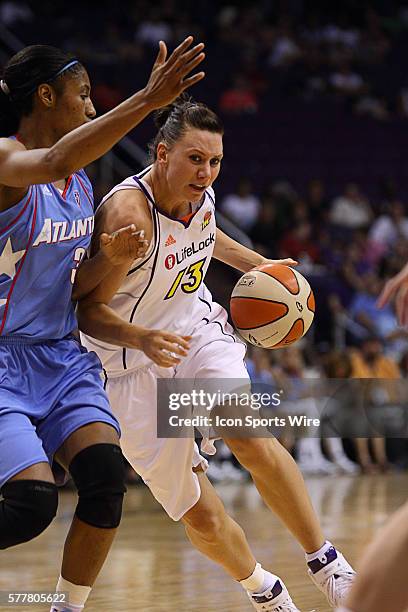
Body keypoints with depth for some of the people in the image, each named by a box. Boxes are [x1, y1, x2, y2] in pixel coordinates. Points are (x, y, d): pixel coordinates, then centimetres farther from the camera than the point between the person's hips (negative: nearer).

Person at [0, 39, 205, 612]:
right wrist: (147, 100, -44)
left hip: (61, 359, 7)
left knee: (106, 476, -16)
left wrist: (108, 258, -4)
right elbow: (55, 163, -39)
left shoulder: (82, 187, 10)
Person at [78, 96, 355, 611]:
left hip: (198, 330, 4)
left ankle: (327, 566, -18)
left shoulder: (199, 193, -5)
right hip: (135, 362, -4)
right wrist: (144, 340, -41)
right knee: (202, 518, -1)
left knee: (248, 434, -27)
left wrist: (260, 266, 12)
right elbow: (88, 310, -24)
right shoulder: (127, 213, -26)